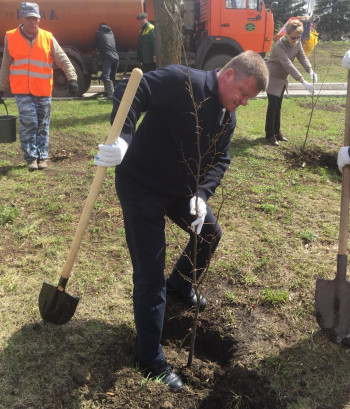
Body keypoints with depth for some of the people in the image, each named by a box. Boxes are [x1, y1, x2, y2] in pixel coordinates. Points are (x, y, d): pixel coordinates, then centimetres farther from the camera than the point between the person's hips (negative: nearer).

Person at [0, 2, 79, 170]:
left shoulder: (48, 38, 0)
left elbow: (63, 60, 1)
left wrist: (72, 79, -12)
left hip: (44, 91, 1)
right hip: (22, 92, -1)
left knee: (42, 126, 7)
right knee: (29, 124, -9)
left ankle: (42, 157, 19)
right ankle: (31, 157, 6)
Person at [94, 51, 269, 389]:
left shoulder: (228, 117, 6)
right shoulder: (183, 81, -20)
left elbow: (220, 159, 2)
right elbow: (130, 93, -28)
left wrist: (201, 195, -16)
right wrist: (123, 137, -44)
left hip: (180, 188, 9)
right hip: (141, 186, -9)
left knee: (209, 234, 24)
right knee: (149, 275, -6)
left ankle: (179, 285, 51)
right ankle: (150, 359, 11)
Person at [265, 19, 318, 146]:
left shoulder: (297, 42, -5)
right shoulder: (280, 45, -29)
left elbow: (302, 56, -8)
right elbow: (288, 65, -37)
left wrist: (310, 71, -28)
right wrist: (303, 82, -42)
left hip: (282, 78, 7)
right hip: (272, 77, -7)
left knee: (278, 105, 13)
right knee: (272, 105, -7)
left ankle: (277, 131, 24)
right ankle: (269, 134, 3)